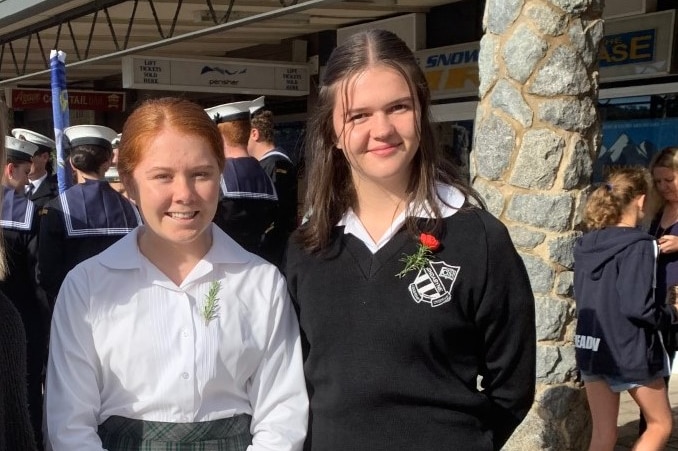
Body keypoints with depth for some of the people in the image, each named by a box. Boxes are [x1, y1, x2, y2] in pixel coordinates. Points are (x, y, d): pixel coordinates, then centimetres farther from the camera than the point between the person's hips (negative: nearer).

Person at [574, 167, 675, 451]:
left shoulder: (587, 243, 4)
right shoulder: (638, 246, -17)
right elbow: (637, 307, -23)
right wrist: (670, 312, -5)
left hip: (591, 348, 6)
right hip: (630, 352, -6)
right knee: (660, 425, 15)